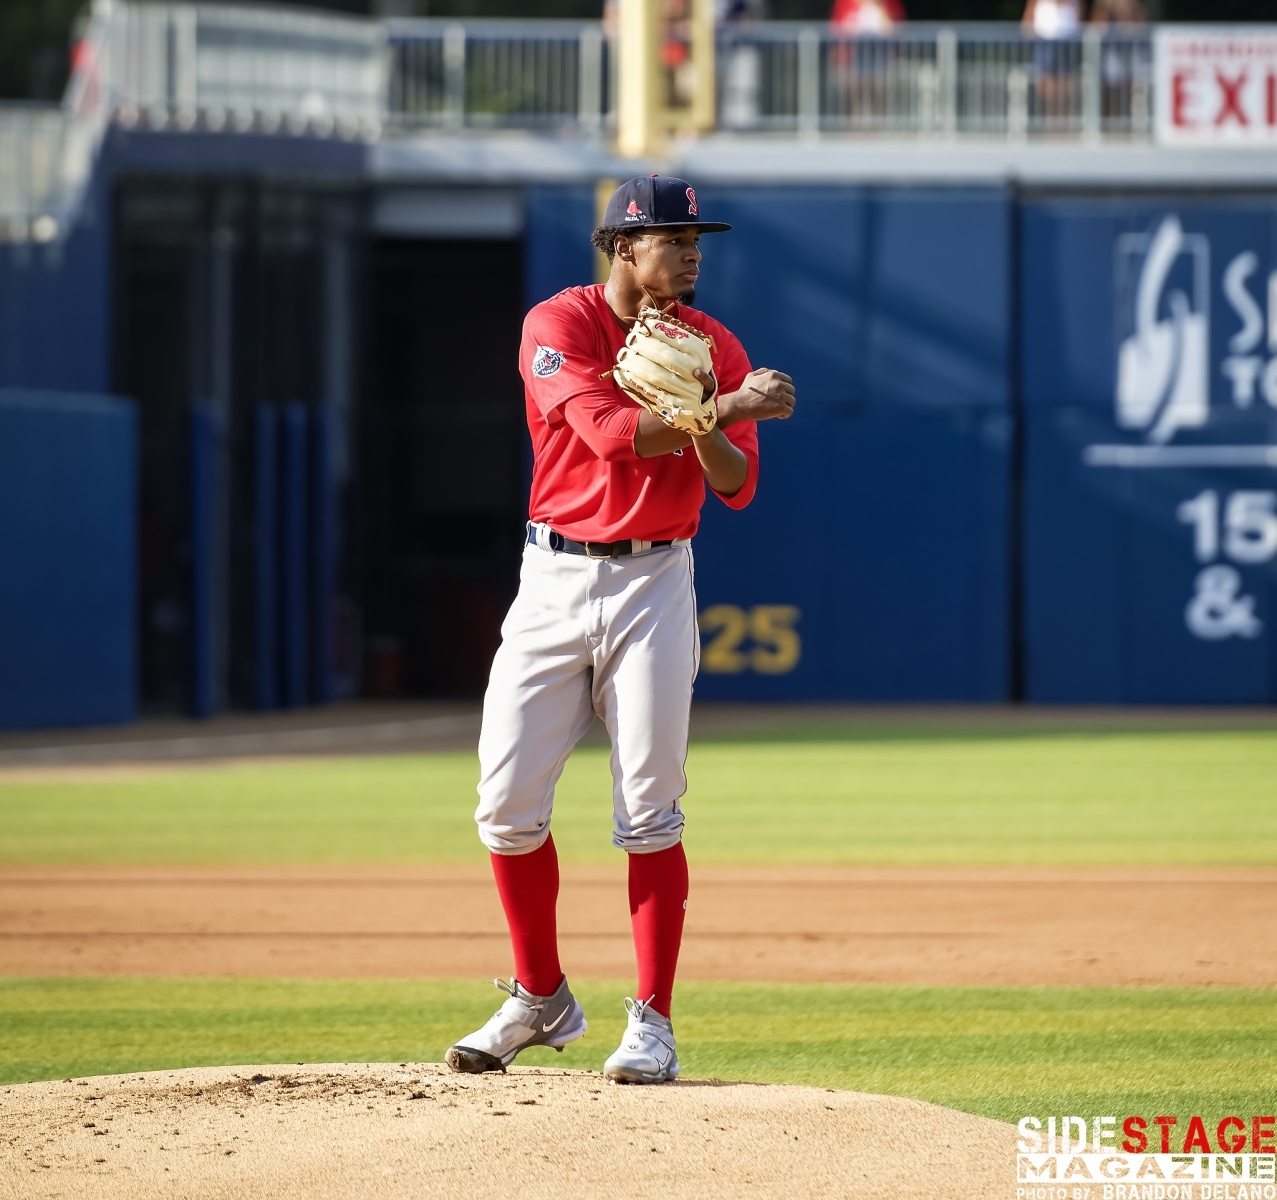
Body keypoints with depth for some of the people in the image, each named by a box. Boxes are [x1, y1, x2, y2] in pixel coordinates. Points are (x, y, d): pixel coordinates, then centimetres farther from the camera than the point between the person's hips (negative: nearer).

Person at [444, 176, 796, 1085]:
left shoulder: (712, 347, 3)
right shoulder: (560, 326, -7)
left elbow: (736, 487, -4)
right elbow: (613, 435, -22)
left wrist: (702, 418, -24)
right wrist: (730, 408, -27)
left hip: (656, 582, 1)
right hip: (556, 574, -1)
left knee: (650, 808, -4)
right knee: (509, 800, 0)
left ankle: (653, 1024, 1)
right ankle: (541, 1000, 17)